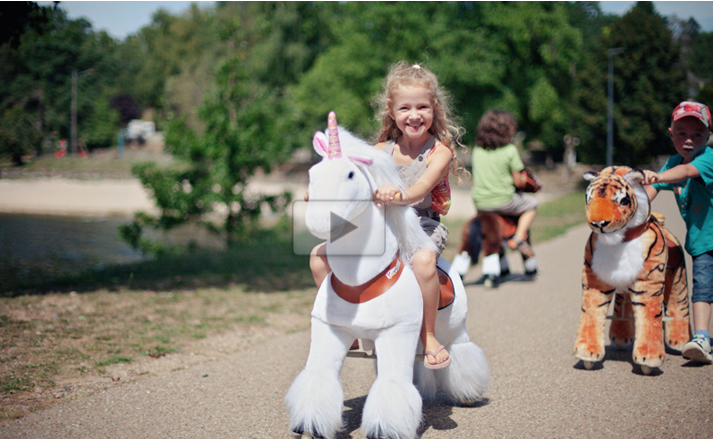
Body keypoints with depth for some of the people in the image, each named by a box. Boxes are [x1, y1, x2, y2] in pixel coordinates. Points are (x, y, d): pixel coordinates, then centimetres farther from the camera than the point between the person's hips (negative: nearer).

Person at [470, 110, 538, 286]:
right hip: (503, 200, -4)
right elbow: (518, 181, -5)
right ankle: (518, 238, 8)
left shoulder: (477, 150, 4)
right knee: (531, 205, 23)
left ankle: (490, 270, 12)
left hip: (480, 202, 4)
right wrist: (523, 178, 17)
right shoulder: (510, 150, -8)